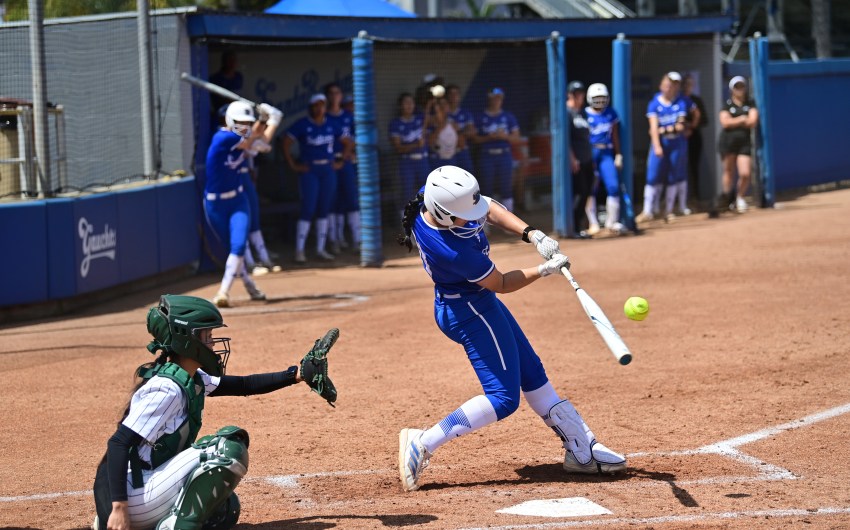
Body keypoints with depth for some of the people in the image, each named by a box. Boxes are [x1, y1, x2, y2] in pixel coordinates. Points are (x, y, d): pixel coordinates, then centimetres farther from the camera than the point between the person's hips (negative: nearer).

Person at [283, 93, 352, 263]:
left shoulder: (331, 125, 7)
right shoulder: (302, 125, -6)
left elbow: (347, 141, 18)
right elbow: (286, 144, -9)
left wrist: (341, 162, 10)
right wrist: (293, 165, -11)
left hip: (328, 170, 5)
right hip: (309, 171, -5)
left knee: (324, 209, 7)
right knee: (308, 209, -10)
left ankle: (321, 249, 15)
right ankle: (299, 250, -5)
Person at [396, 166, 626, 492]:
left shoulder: (431, 197, -16)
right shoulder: (452, 251, -37)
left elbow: (490, 209, -1)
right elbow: (501, 284, -20)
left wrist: (532, 234, -13)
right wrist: (545, 270, -13)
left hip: (475, 302, 10)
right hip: (471, 311, -10)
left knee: (531, 372, 16)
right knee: (503, 397, -8)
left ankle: (582, 449, 25)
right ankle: (422, 444, -6)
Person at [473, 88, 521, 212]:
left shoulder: (508, 117, 10)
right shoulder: (480, 118, 6)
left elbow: (516, 137, 7)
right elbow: (476, 138, 0)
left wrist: (504, 136, -11)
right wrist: (489, 137, -15)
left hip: (504, 155, 1)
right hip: (486, 156, -1)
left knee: (506, 188, 0)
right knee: (487, 188, -1)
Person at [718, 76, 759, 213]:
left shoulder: (750, 104, 9)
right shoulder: (727, 105, 6)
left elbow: (753, 122, -3)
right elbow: (725, 123, -8)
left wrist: (733, 122, -3)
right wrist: (742, 120, -4)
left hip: (744, 142, 1)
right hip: (728, 142, -1)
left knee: (745, 173, -10)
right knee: (729, 171, 4)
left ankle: (740, 198, 10)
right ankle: (727, 198, 19)